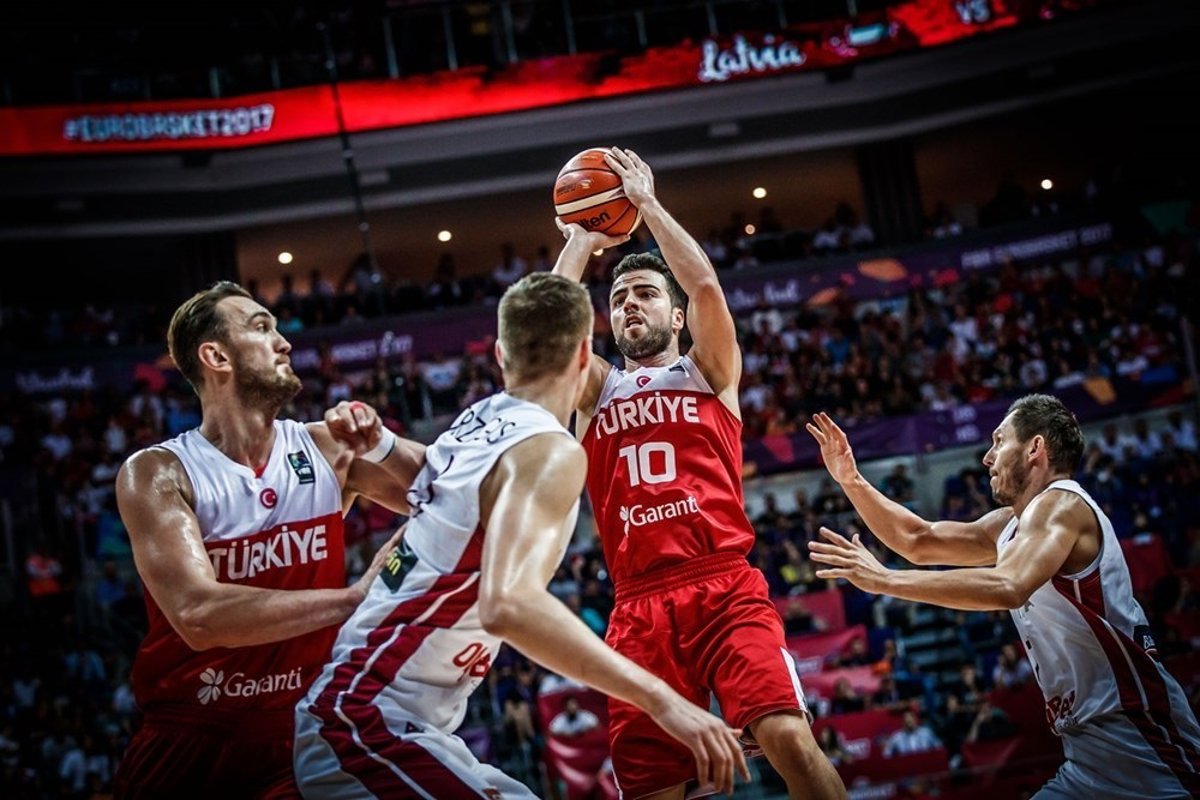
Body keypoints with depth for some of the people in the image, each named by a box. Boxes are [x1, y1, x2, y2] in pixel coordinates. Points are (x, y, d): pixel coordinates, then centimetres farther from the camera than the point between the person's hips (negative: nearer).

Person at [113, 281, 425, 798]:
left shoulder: (328, 450, 0)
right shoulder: (156, 474, -11)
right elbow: (199, 615, -24)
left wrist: (382, 446, -12)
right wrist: (358, 598, -27)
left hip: (302, 737, 2)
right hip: (189, 745, -2)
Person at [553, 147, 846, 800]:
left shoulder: (709, 372, 16)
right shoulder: (595, 390, 22)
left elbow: (705, 284, -1)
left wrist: (646, 203, 5)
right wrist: (580, 244, 13)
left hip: (726, 587, -2)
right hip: (639, 606, 2)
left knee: (788, 737, -23)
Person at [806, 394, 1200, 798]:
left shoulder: (1061, 504, -12)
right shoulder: (1009, 524, 17)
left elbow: (1006, 588, -30)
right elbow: (919, 541, 25)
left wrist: (885, 579, -28)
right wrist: (851, 479, 17)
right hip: (1092, 743, 9)